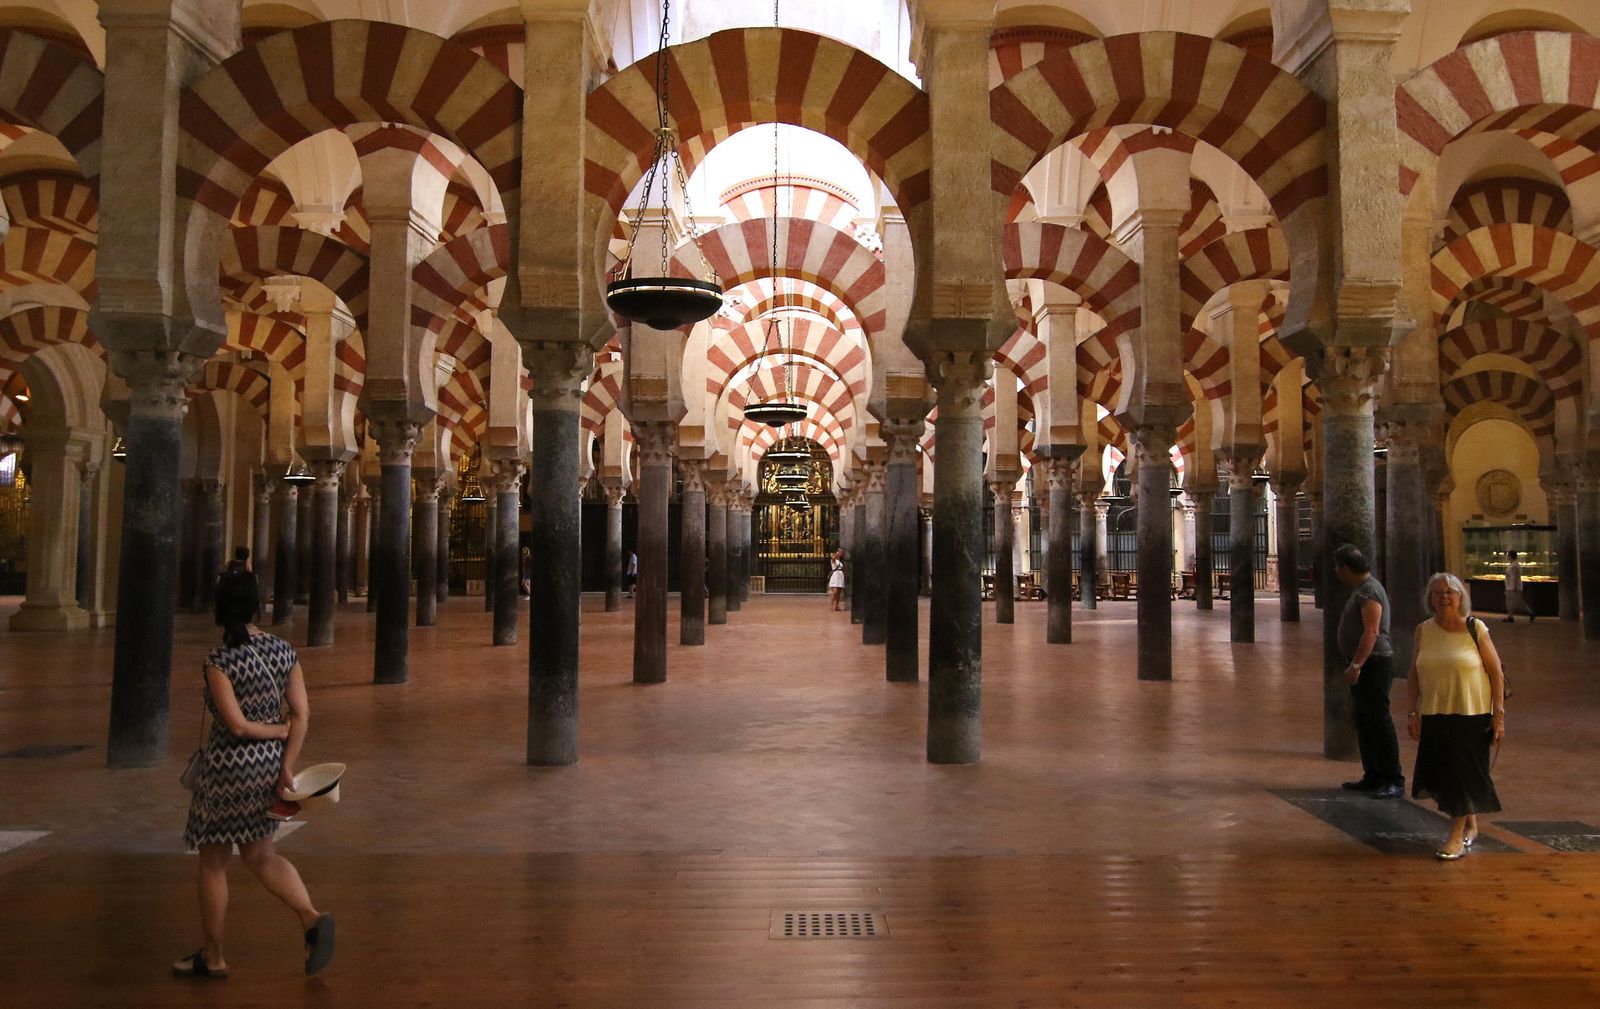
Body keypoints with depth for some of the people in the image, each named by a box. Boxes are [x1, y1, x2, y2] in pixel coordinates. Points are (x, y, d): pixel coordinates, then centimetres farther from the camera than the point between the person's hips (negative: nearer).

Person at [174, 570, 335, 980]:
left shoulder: (220, 660, -17)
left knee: (212, 862, 13)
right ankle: (312, 918, -2)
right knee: (260, 855, 17)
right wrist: (288, 766, -2)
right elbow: (302, 713, -3)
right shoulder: (283, 650, 0)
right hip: (270, 764, 6)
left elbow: (237, 725, -20)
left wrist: (282, 730, -4)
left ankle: (213, 957, 25)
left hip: (229, 768, -6)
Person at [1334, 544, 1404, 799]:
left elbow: (1371, 632, -24)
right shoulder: (1360, 590, 16)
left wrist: (1355, 665, -25)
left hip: (1373, 663, -11)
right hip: (1363, 664, 11)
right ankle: (1373, 776, 22)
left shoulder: (1369, 591, -17)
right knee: (1363, 721, 14)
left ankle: (1394, 781, -2)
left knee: (1379, 721, -7)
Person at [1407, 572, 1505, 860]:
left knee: (1463, 773, 0)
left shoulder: (1475, 628, -6)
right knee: (1440, 774, 9)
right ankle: (1471, 825, 32)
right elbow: (1414, 675, 6)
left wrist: (1499, 714, -8)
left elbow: (1496, 673, -4)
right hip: (1434, 715, 3)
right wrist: (1412, 712, 3)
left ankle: (1457, 836, 11)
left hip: (1472, 714, -3)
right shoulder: (1423, 631, 2)